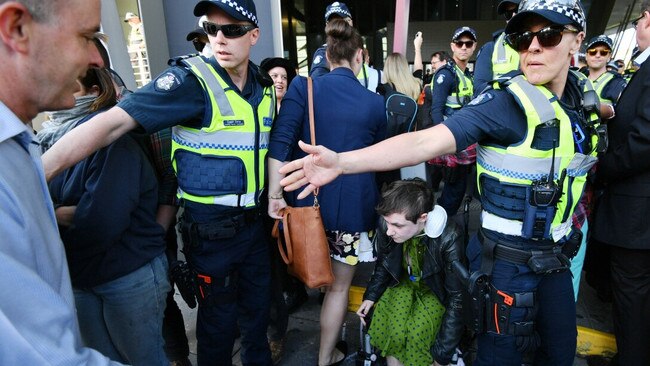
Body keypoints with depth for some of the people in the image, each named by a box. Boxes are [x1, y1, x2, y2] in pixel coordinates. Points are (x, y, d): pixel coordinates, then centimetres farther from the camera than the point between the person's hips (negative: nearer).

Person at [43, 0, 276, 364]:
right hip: (211, 229, -5)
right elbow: (115, 121, -24)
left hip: (254, 221, 6)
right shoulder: (191, 79, -15)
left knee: (258, 307, 22)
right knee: (219, 323, 11)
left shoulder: (265, 87, 3)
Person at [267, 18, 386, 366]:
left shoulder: (303, 87, -5)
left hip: (309, 199, 1)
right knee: (339, 285, 15)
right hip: (353, 204, -1)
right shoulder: (375, 102, -1)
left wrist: (275, 193, -14)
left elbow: (280, 144, -16)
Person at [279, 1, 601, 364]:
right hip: (509, 260, -6)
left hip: (556, 257, 7)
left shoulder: (585, 98, 1)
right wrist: (341, 161, -44)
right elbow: (425, 142, -33)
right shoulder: (506, 103, -21)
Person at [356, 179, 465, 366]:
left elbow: (457, 297, -24)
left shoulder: (448, 238, -34)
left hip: (436, 289, -2)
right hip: (403, 283, 2)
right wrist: (371, 296, -7)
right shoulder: (386, 225, -24)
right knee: (394, 330, -21)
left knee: (418, 333, -25)